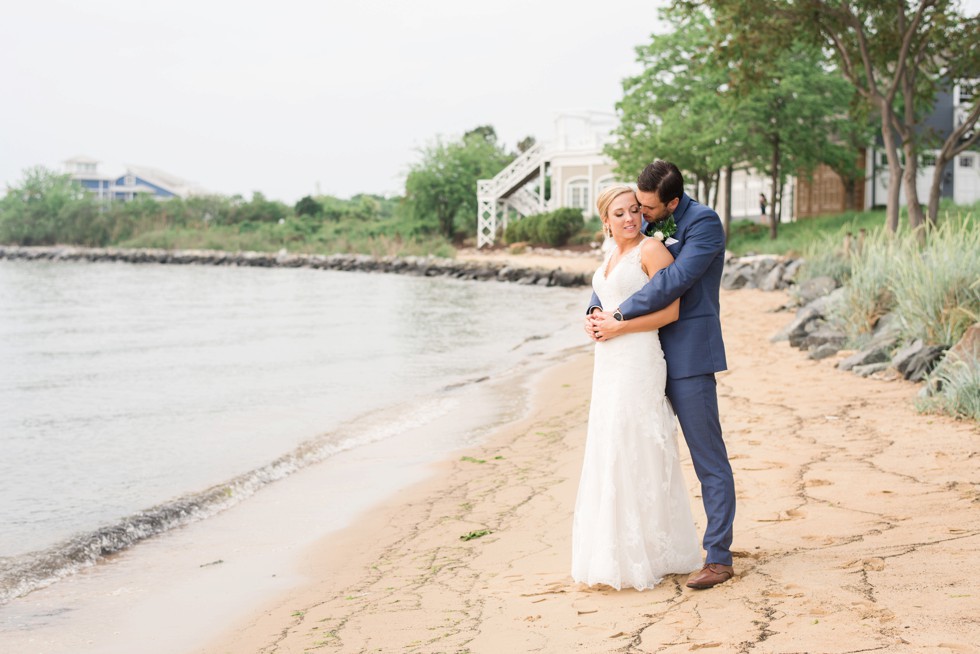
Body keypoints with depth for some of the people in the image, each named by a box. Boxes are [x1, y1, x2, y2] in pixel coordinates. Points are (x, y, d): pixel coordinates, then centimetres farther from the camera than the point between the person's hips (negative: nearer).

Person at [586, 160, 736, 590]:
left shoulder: (704, 223, -12)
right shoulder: (645, 225, 11)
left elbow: (674, 281, -22)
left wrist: (620, 319, -21)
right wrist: (595, 310, -6)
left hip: (688, 355, -8)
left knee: (708, 458, -3)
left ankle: (718, 557, 2)